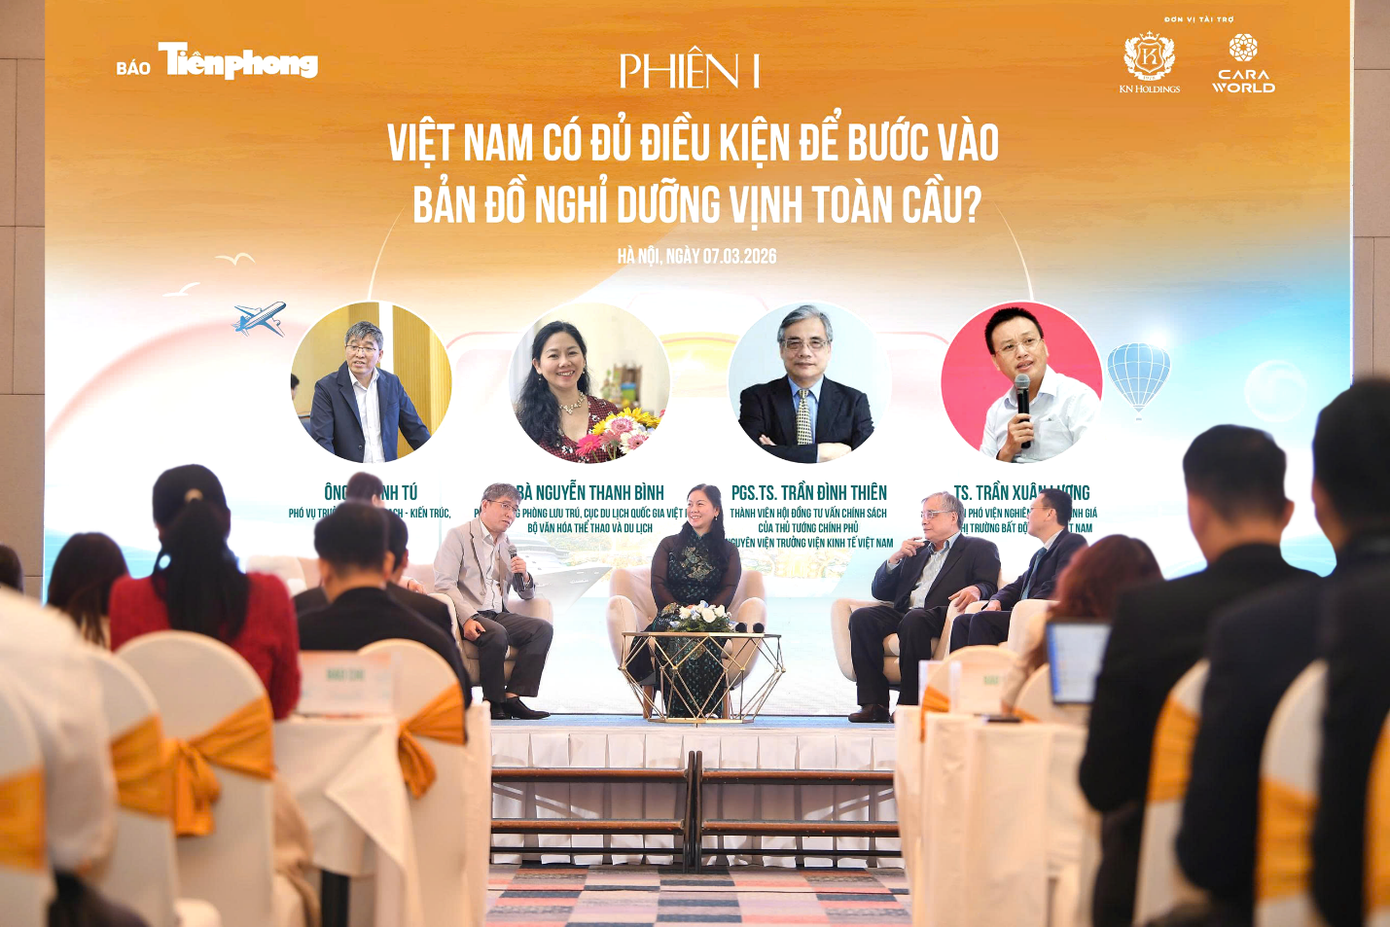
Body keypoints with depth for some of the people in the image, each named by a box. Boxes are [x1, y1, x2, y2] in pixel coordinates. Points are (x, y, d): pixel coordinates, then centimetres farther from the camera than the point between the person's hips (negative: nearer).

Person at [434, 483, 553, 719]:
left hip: (498, 615, 7)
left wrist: (524, 576, 1)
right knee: (497, 633, -35)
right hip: (467, 615, -7)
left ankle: (511, 696, -21)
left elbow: (527, 594, 26)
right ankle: (494, 701, -18)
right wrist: (467, 618, -27)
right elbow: (444, 584, -12)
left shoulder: (508, 546, 22)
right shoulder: (459, 536, 1)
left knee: (543, 628, -17)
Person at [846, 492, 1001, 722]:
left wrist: (975, 589, -25)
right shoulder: (916, 552, 31)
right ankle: (874, 703, -27)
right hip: (904, 614, 6)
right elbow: (879, 592, 26)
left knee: (914, 620, -38)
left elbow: (989, 587, -1)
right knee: (862, 617, -23)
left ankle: (911, 702, -33)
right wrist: (895, 558, 11)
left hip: (941, 615, -6)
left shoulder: (979, 549, 16)